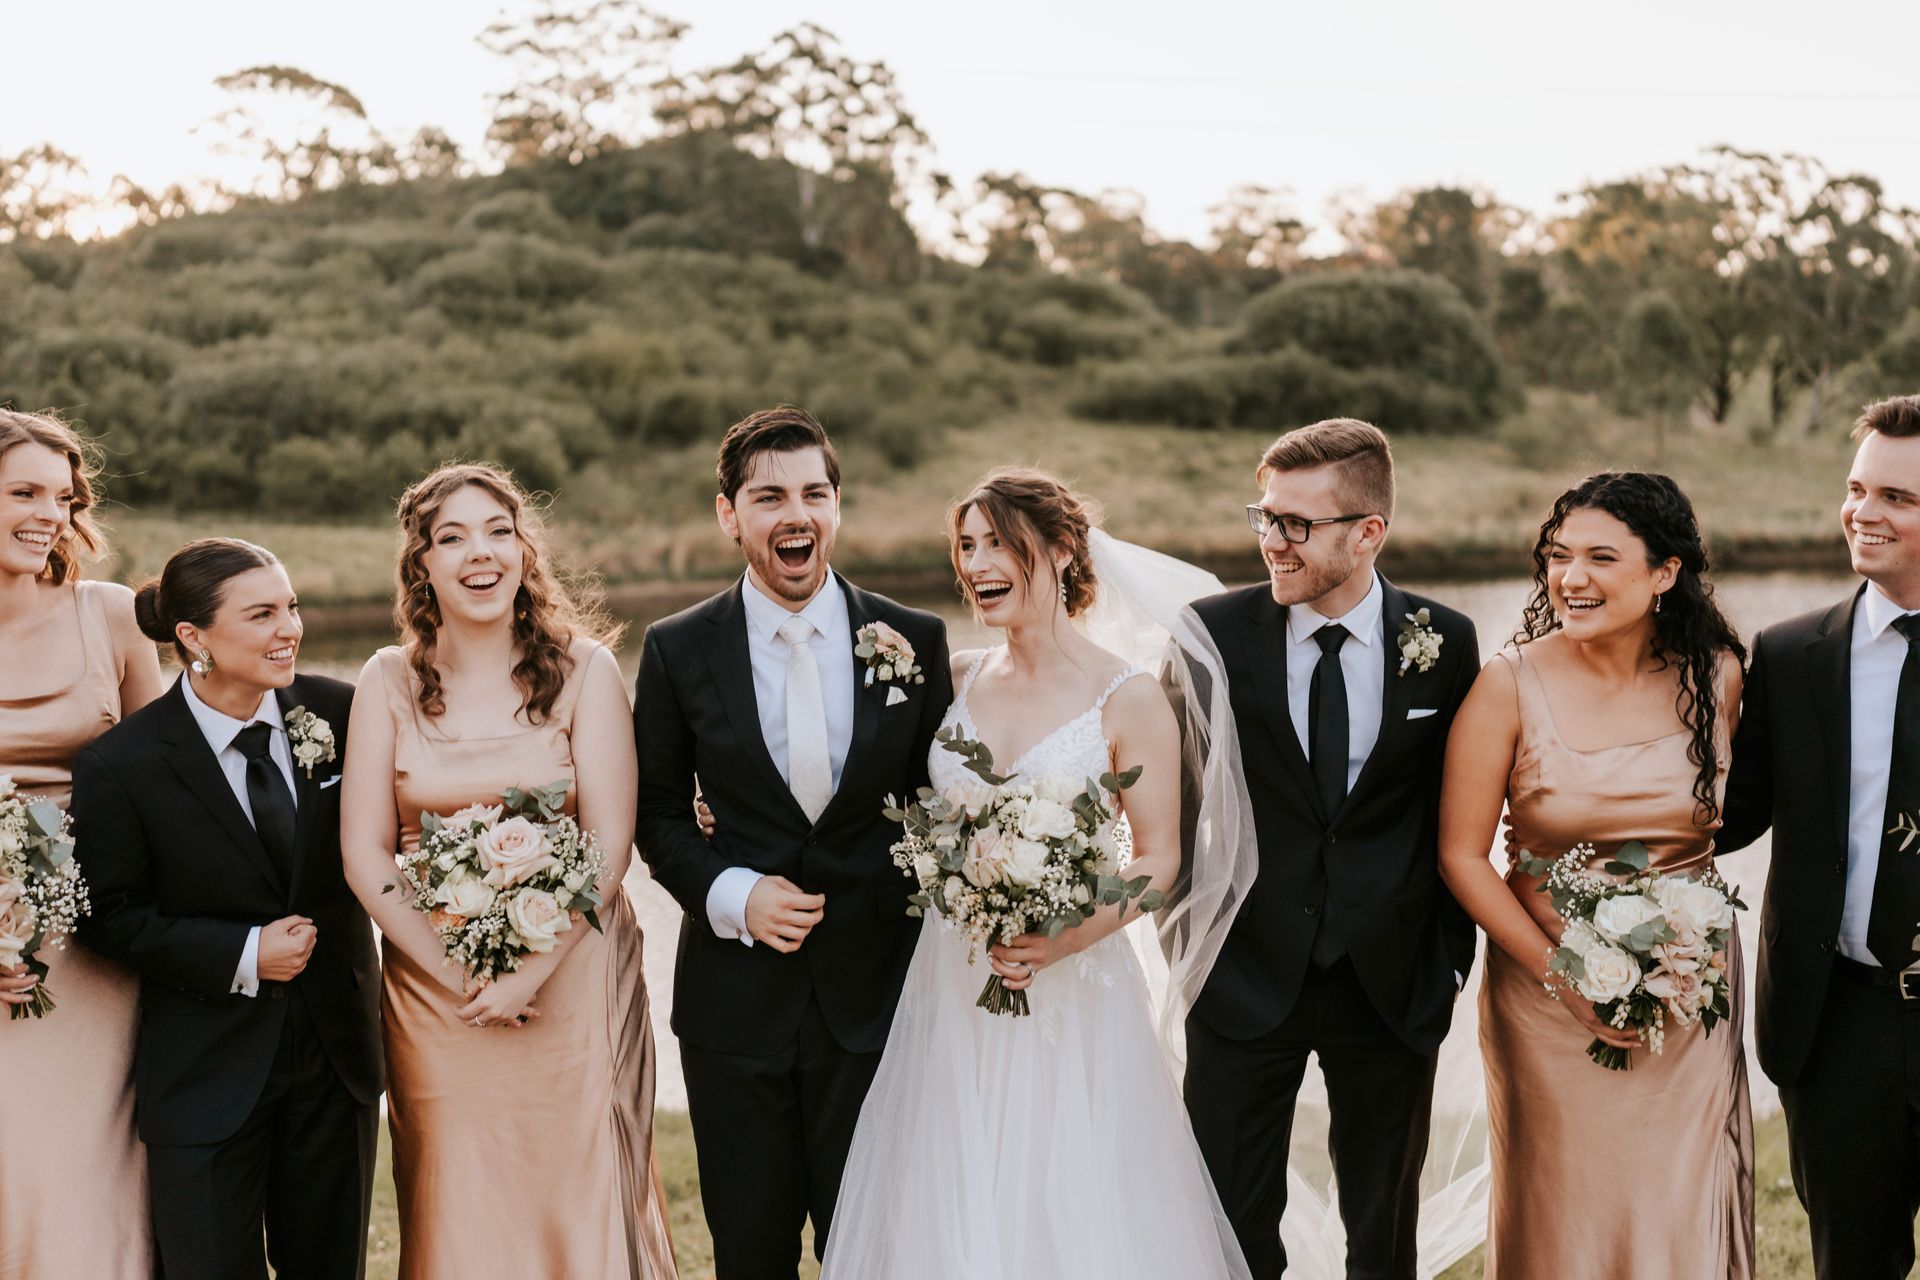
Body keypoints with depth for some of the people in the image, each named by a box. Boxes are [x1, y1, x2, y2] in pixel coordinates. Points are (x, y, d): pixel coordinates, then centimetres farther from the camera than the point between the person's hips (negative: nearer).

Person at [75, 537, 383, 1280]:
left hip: (336, 1052, 3)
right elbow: (109, 916, -8)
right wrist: (241, 956, -16)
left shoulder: (338, 712, -6)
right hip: (207, 1072, -3)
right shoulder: (121, 766, -14)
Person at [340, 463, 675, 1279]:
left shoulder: (583, 669, -2)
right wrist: (457, 974, -10)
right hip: (434, 991, 1)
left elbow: (610, 844, -7)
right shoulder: (390, 682, 2)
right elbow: (365, 853, -1)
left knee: (581, 1207, 3)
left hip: (570, 986, -1)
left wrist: (529, 973, -15)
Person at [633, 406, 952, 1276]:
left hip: (875, 999, 0)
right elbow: (659, 813, 5)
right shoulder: (677, 651, -2)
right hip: (737, 1000, 0)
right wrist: (730, 894, -12)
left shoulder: (914, 641, -1)